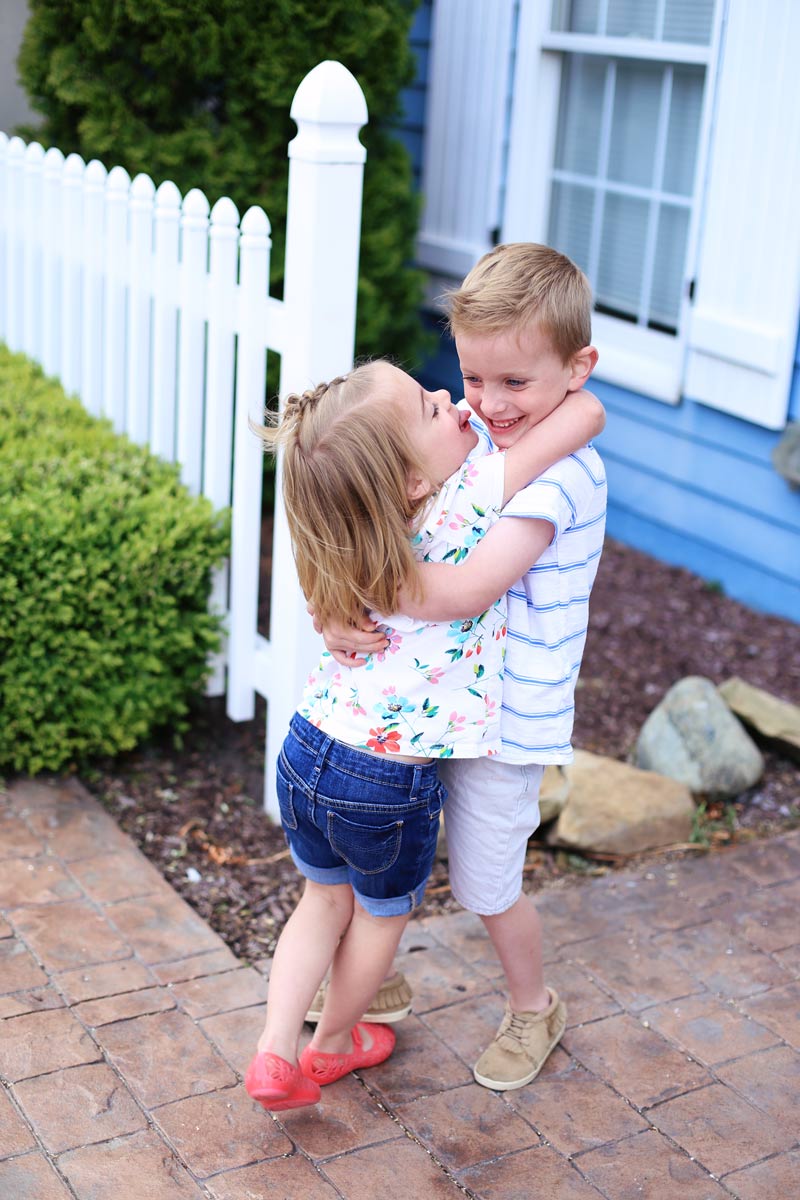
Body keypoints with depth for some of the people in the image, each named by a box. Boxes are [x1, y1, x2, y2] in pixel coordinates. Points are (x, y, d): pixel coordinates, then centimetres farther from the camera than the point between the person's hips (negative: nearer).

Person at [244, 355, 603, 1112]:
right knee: (382, 914, 24)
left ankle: (274, 1050, 24)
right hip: (388, 784, -5)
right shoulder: (469, 499, -23)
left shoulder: (370, 527, -5)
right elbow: (588, 412, -21)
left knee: (326, 899, 29)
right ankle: (332, 1044, 45)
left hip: (308, 748, 5)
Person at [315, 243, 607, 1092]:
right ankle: (379, 980, 46)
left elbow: (467, 588, -35)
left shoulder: (561, 473, -25)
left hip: (503, 716, -7)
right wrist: (336, 613, -18)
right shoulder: (471, 436, -1)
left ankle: (533, 1010, 40)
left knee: (483, 885, 11)